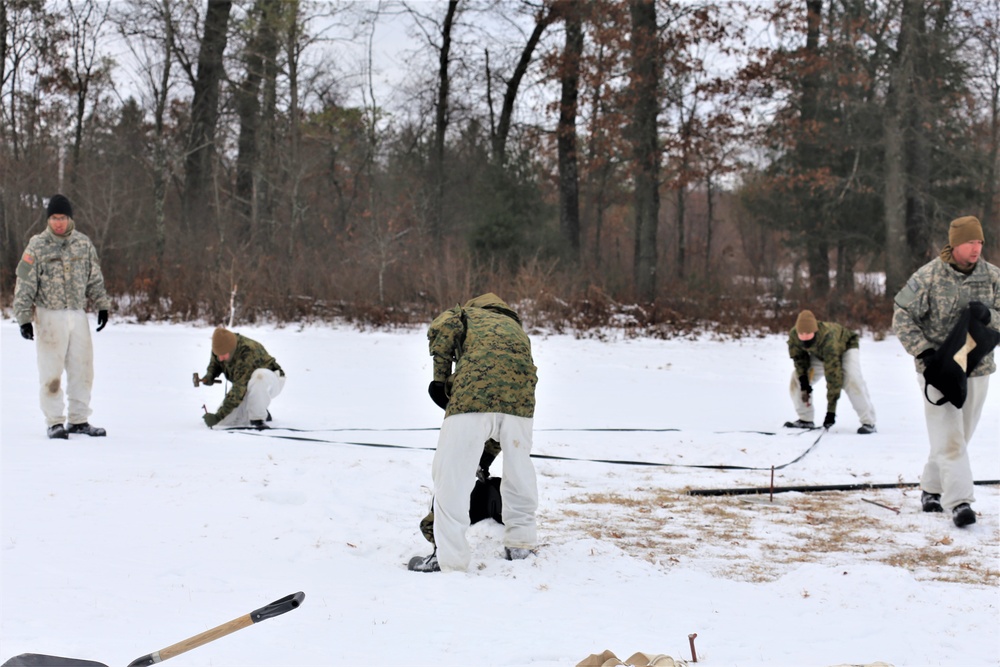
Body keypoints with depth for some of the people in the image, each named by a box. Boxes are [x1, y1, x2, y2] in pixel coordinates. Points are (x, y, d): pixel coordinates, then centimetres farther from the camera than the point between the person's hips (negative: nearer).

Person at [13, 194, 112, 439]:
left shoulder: (83, 243, 7)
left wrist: (102, 305, 11)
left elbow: (95, 279, 16)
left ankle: (78, 420, 16)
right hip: (50, 315, -4)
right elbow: (24, 285, -4)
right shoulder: (37, 246, -4)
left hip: (78, 314, 4)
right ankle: (55, 422, 4)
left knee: (82, 369, 6)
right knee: (51, 371, -3)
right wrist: (24, 318, -9)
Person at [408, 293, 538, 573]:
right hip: (519, 397, 5)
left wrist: (440, 379, 9)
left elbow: (443, 327, 2)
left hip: (474, 393, -4)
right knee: (519, 469, 24)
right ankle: (521, 543, 33)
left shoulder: (466, 315, 28)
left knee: (451, 473, 3)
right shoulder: (516, 328, 40)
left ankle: (450, 555, 1)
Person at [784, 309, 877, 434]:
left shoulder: (827, 338, -45)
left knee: (852, 380, -30)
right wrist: (804, 384, -19)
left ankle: (868, 422, -23)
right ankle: (805, 420, 4)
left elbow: (833, 373, -46)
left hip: (846, 348, -6)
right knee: (797, 377, -8)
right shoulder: (793, 335, -30)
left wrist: (831, 409, -48)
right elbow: (799, 357, -9)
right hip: (820, 355, 6)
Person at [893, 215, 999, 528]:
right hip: (938, 369, -4)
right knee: (949, 437, -11)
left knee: (959, 436, 13)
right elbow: (901, 317, -9)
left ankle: (931, 487, 31)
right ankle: (960, 501, -13)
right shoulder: (928, 276, -12)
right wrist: (925, 353, -17)